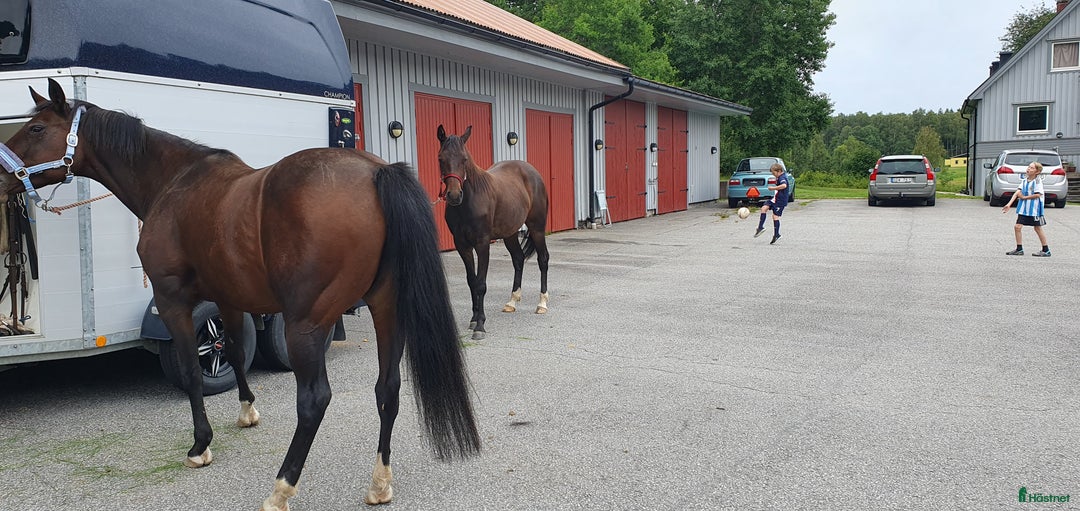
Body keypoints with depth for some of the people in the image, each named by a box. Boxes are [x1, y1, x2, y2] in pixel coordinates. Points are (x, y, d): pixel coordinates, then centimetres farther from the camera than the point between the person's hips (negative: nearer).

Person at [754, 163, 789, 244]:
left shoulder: (782, 177, -18)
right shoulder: (781, 177, 13)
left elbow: (784, 185, -39)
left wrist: (773, 188, -30)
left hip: (780, 201, -10)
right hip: (775, 199, 10)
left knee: (775, 216, -7)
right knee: (764, 208, 2)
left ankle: (776, 235, -2)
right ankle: (760, 227, 1)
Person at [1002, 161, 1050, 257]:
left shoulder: (1037, 181, -11)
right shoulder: (1024, 180, 6)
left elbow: (1038, 195, -19)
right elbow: (1017, 193, -1)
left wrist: (1024, 197, -13)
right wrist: (1009, 204, -10)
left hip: (1034, 208, -6)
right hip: (1023, 208, 6)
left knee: (1038, 228, 3)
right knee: (1017, 227, 0)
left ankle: (1046, 250, 16)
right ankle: (1019, 249, 10)